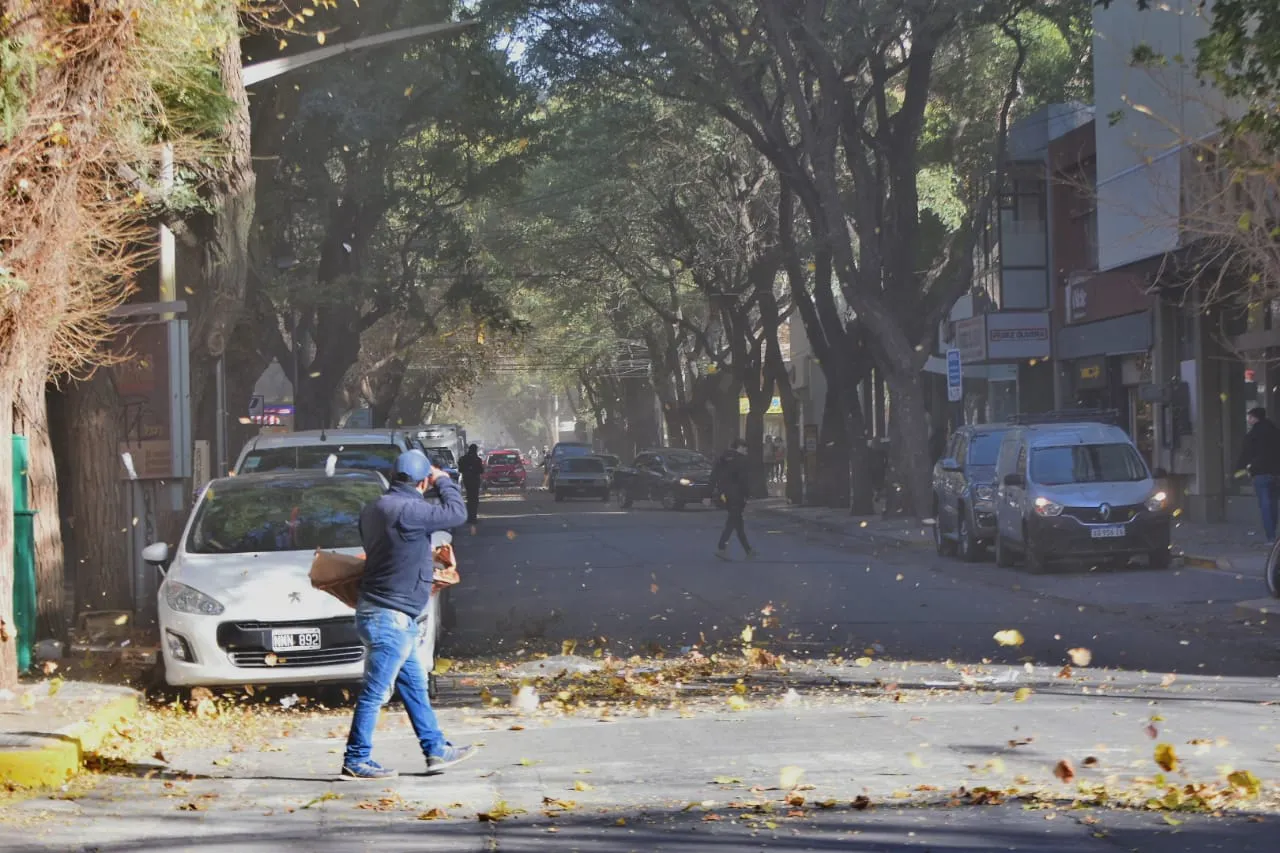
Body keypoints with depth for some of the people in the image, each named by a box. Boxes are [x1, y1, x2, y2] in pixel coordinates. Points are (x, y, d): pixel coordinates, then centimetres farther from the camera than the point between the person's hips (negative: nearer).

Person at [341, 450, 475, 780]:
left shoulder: (376, 508, 10)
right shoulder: (407, 510, -21)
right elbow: (456, 514, -14)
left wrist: (425, 552, 21)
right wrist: (444, 481, 2)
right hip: (390, 616, -10)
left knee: (414, 685, 16)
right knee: (375, 691, -4)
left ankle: (436, 749, 23)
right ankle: (356, 759, 1)